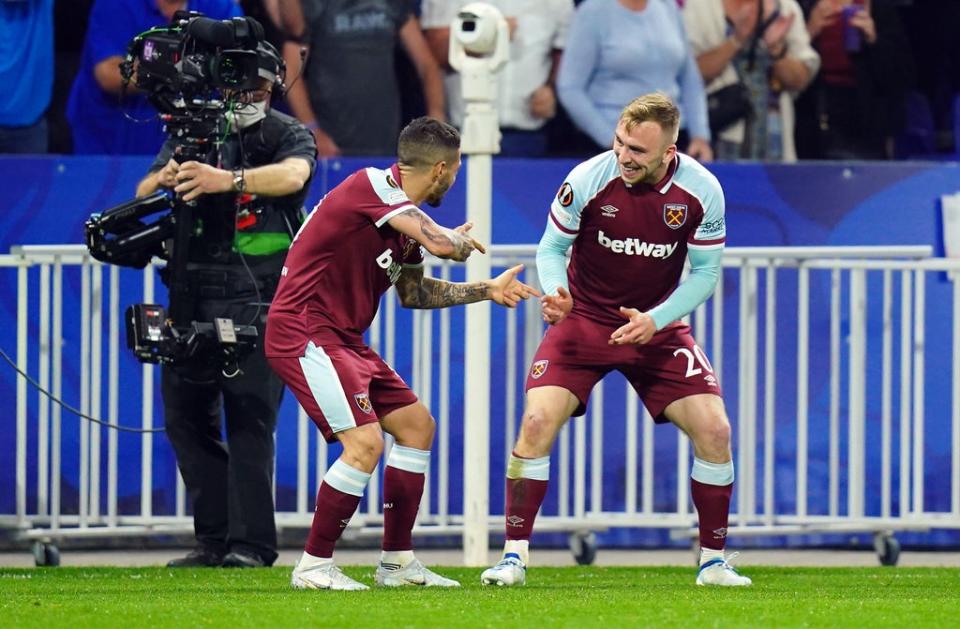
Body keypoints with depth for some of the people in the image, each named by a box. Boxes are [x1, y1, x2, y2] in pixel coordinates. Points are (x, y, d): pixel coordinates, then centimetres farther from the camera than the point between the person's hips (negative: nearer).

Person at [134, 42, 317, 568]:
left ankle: (250, 543, -12)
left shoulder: (288, 135, 3)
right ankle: (214, 540, 10)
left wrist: (227, 179, -37)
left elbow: (292, 175, -19)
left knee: (249, 417, -11)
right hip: (192, 297, 5)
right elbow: (143, 193, 8)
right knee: (185, 416, 4)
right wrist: (164, 179, -18)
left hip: (258, 297, -5)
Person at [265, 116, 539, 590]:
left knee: (416, 425, 15)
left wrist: (488, 290, 26)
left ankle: (397, 561, 20)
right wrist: (464, 240, -2)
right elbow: (443, 245, -26)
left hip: (342, 338, 10)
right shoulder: (372, 186, -17)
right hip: (304, 333, -10)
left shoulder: (403, 214, 12)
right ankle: (313, 567, -7)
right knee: (365, 442, -20)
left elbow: (414, 293, 27)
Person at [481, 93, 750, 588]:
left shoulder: (701, 191, -15)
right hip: (582, 320, -1)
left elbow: (705, 272, -5)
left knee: (713, 430, -10)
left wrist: (655, 320, -19)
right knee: (537, 421, -19)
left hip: (653, 325, 1)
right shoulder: (588, 179, -19)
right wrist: (554, 291, -27)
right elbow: (551, 247, -6)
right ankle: (514, 556, -8)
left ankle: (712, 561, 7)